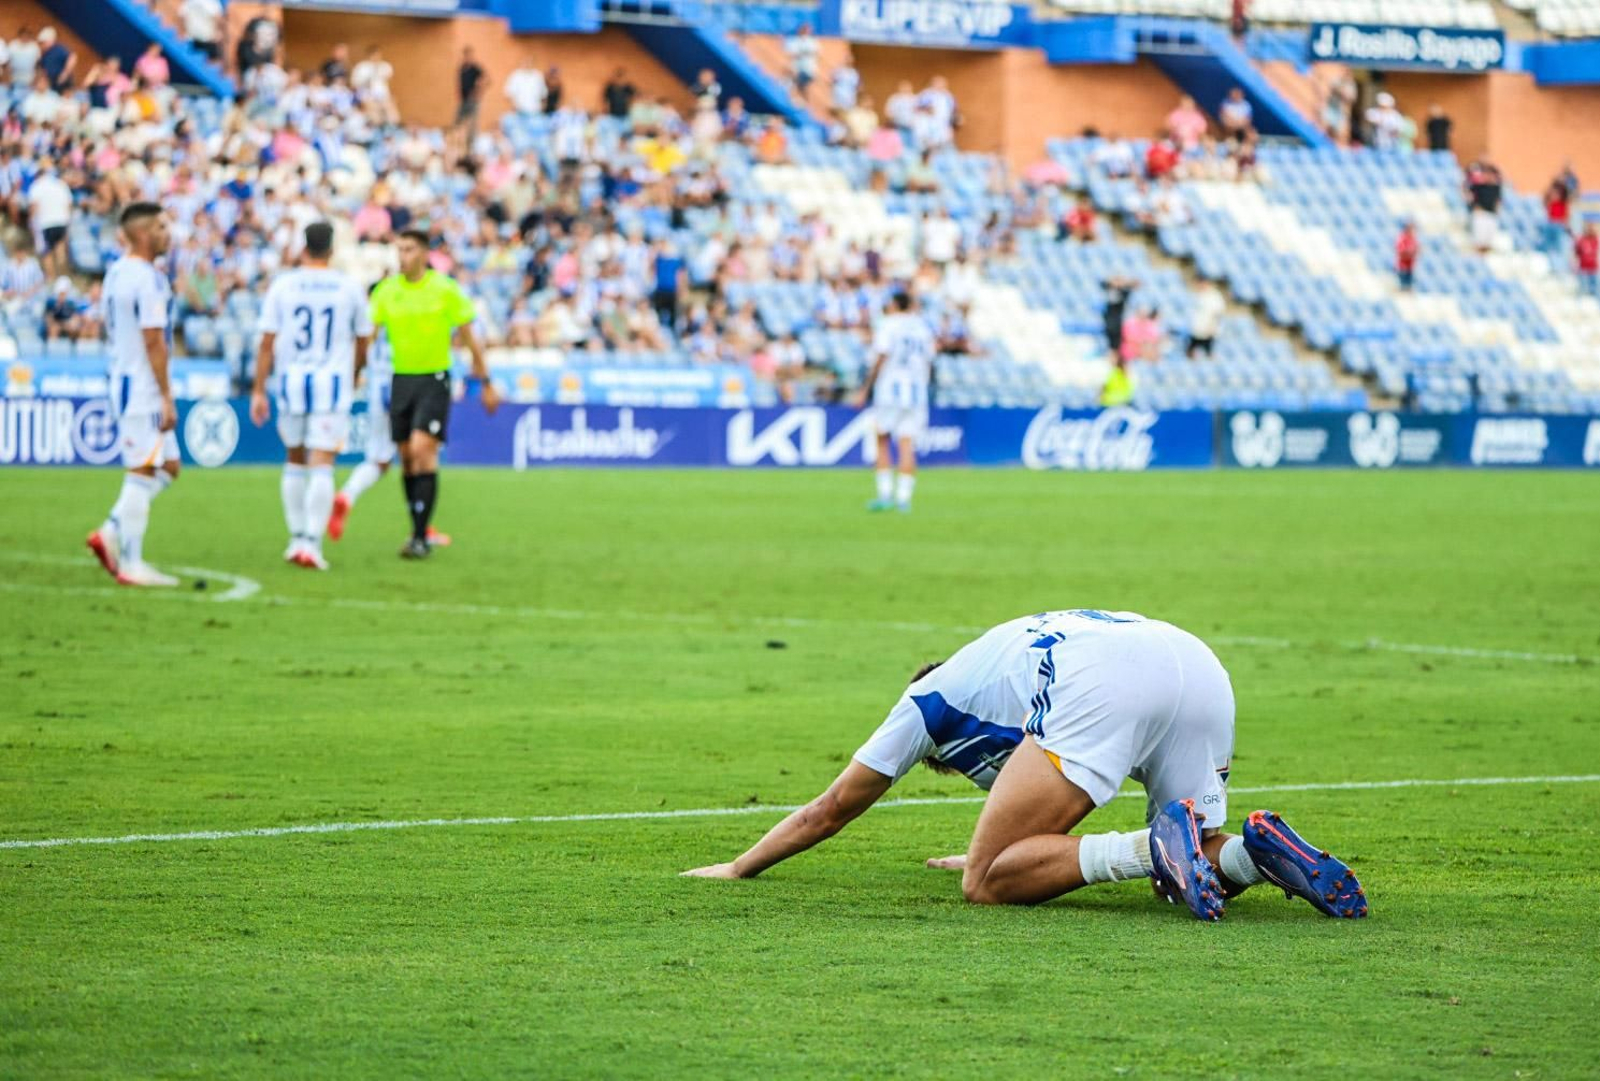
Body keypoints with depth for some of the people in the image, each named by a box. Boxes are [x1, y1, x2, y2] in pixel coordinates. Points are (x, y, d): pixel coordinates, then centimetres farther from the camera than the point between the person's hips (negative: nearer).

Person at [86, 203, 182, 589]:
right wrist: (167, 398, -17)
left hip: (122, 380, 9)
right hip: (143, 386, -9)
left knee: (167, 467, 16)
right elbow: (153, 342, -20)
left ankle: (111, 533, 10)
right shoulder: (148, 279, -17)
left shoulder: (115, 273, 12)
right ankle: (131, 564, -2)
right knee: (143, 472, -4)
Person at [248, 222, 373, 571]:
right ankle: (311, 542, -14)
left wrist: (259, 391, 1)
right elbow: (363, 342, 12)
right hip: (332, 383, -1)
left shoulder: (282, 286, 0)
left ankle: (297, 538, 21)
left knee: (295, 461, 17)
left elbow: (267, 343, -3)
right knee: (322, 467, -5)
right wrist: (354, 375, 31)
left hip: (291, 382, 1)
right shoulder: (349, 288, 2)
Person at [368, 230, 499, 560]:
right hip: (400, 380, 4)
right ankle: (417, 530, 20)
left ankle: (421, 538, -17)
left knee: (422, 450, -17)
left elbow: (468, 337, 3)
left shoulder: (445, 289, -4)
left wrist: (486, 383, 5)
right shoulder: (387, 290, 3)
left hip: (434, 379, -4)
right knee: (407, 458, 7)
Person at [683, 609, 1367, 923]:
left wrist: (738, 868, 50)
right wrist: (985, 853, 84)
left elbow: (829, 811, 37)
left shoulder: (930, 701, 29)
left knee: (989, 885, -6)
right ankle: (1255, 852, -14)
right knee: (1197, 873, 20)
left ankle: (1156, 848, -28)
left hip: (1103, 684, -7)